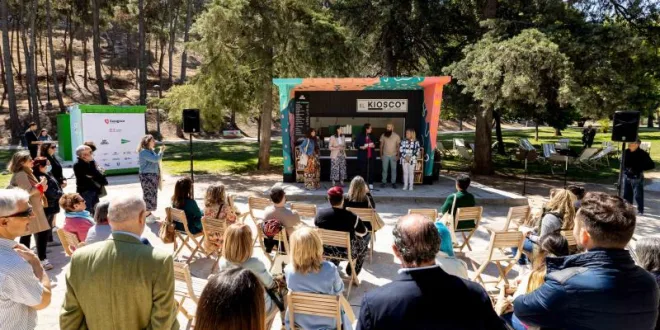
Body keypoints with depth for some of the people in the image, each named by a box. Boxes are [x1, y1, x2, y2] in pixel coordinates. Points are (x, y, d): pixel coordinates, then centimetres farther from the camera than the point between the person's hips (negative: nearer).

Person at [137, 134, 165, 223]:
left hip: (153, 175, 10)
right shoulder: (143, 151, -15)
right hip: (147, 176, -10)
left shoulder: (151, 150, 14)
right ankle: (147, 215, 0)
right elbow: (155, 159, -23)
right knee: (148, 195, -6)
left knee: (152, 195, 13)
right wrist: (161, 151, -12)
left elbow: (155, 160, 25)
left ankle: (150, 213, 22)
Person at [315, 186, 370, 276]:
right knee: (367, 236, 20)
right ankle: (352, 271, 28)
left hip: (325, 250, 4)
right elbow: (363, 233, -8)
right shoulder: (352, 217, -23)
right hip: (346, 252, -4)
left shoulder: (320, 213, -13)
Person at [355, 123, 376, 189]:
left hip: (371, 156, 3)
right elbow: (356, 145, -3)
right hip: (363, 156, -3)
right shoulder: (360, 136, -3)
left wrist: (373, 145, -4)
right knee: (363, 170, -1)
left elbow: (375, 145, 18)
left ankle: (371, 184, 7)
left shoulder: (371, 136, 10)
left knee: (371, 170, -1)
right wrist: (362, 147, -17)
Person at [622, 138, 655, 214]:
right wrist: (624, 169, -2)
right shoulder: (626, 152, 0)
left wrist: (639, 169, -21)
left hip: (637, 178, -5)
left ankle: (640, 210, 17)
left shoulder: (642, 154, -13)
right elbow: (622, 162, 17)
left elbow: (652, 165, -13)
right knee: (627, 194, 13)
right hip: (626, 176, 5)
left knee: (638, 195, 1)